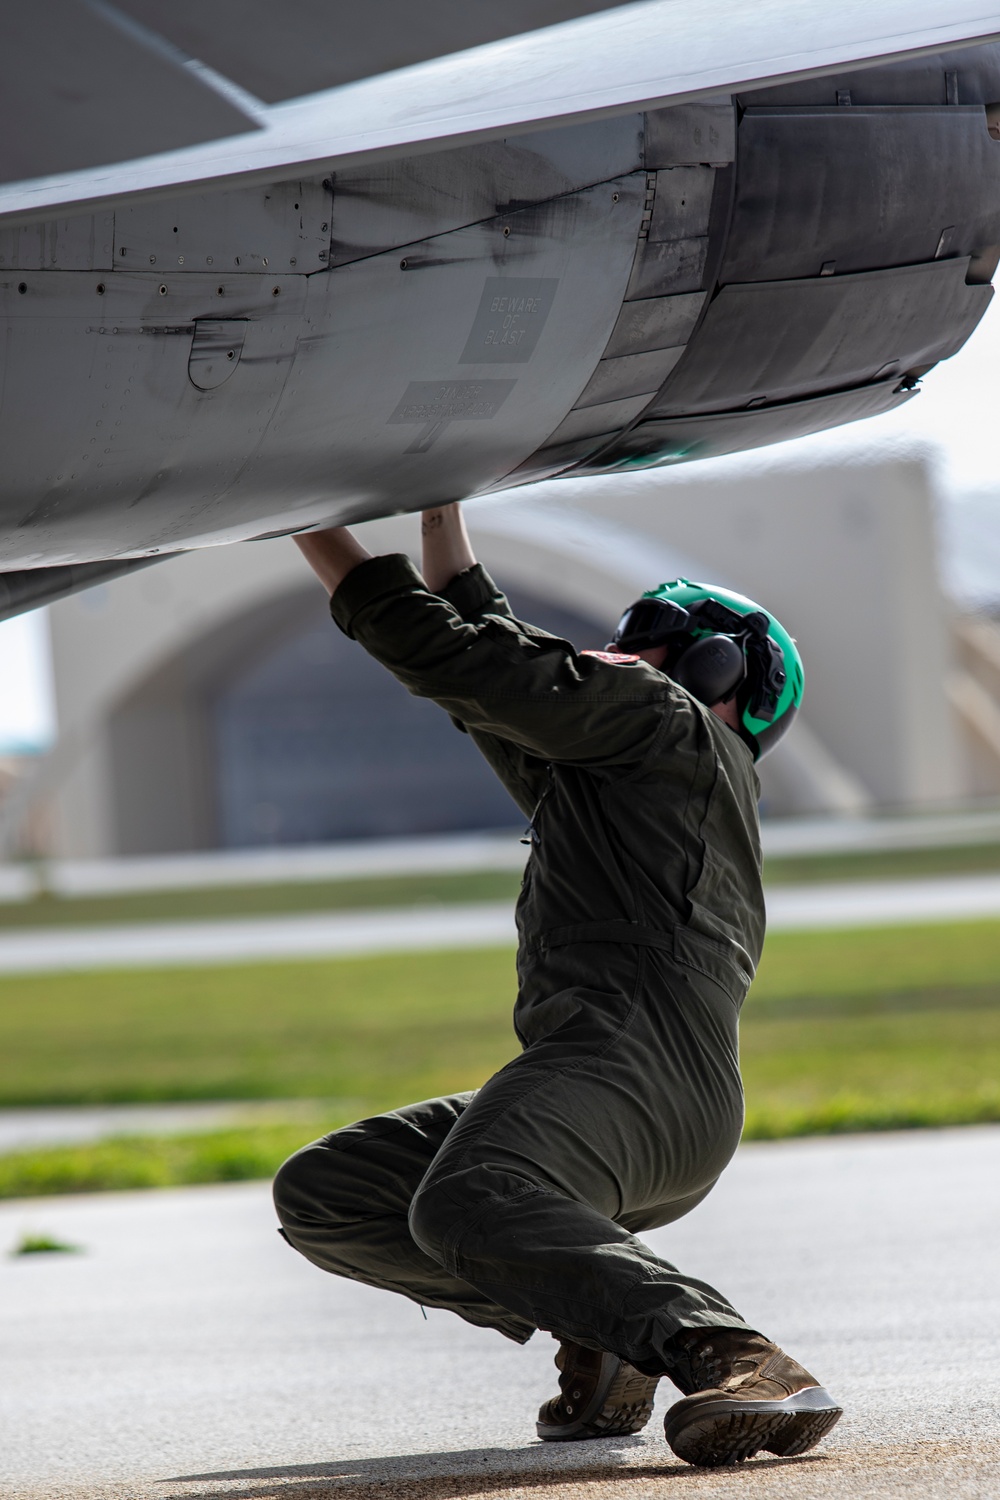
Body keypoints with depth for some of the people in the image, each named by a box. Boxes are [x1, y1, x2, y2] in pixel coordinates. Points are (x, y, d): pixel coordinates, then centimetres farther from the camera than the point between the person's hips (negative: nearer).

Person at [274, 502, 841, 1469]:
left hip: (633, 1058, -10)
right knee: (317, 1198, 10)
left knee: (463, 1205, -38)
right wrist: (441, 508, 42)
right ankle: (598, 1329, -1)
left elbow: (459, 662, 2)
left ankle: (741, 1367, -46)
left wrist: (326, 537, 11)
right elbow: (485, 656, 43)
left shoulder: (663, 716, 9)